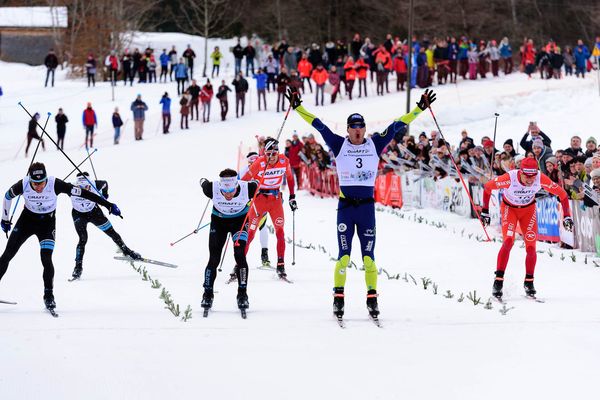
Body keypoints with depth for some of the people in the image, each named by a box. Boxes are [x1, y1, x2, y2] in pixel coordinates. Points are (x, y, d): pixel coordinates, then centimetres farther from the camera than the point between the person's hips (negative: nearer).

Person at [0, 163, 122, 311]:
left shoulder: (55, 184, -29)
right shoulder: (23, 185, -23)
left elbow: (82, 193, -26)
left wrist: (108, 204, -26)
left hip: (47, 222, -2)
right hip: (27, 219, 2)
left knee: (46, 259, -17)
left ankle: (49, 296, -3)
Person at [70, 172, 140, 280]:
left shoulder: (95, 185, -30)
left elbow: (105, 183, -5)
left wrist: (105, 195, 3)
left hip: (94, 212, 2)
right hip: (79, 216, -2)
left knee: (111, 232, 9)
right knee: (83, 239, -19)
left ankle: (126, 251, 31)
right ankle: (78, 266, -11)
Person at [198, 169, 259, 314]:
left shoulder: (247, 188, -32)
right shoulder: (212, 189, -32)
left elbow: (256, 184, -7)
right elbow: (204, 183, -8)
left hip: (240, 221, -1)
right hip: (218, 222, 1)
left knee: (240, 256, -17)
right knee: (213, 260, -4)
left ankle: (242, 294, -7)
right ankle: (208, 295, 13)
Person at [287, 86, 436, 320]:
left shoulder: (375, 144, 5)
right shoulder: (339, 145, 2)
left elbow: (397, 126, 7)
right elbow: (318, 125, 1)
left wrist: (420, 108, 7)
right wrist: (298, 108, -2)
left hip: (367, 206, 1)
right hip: (345, 206, -1)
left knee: (368, 255, 1)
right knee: (344, 255, -5)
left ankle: (372, 298, 7)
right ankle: (338, 298, 1)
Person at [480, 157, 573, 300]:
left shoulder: (541, 179, -28)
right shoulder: (510, 178, -33)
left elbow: (561, 193, -14)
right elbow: (488, 187, -18)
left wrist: (567, 216, -15)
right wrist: (485, 211, -13)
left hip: (528, 209, 2)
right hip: (509, 208, -2)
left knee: (531, 247, -9)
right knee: (508, 241, -21)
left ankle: (529, 282, 10)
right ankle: (498, 281, -14)